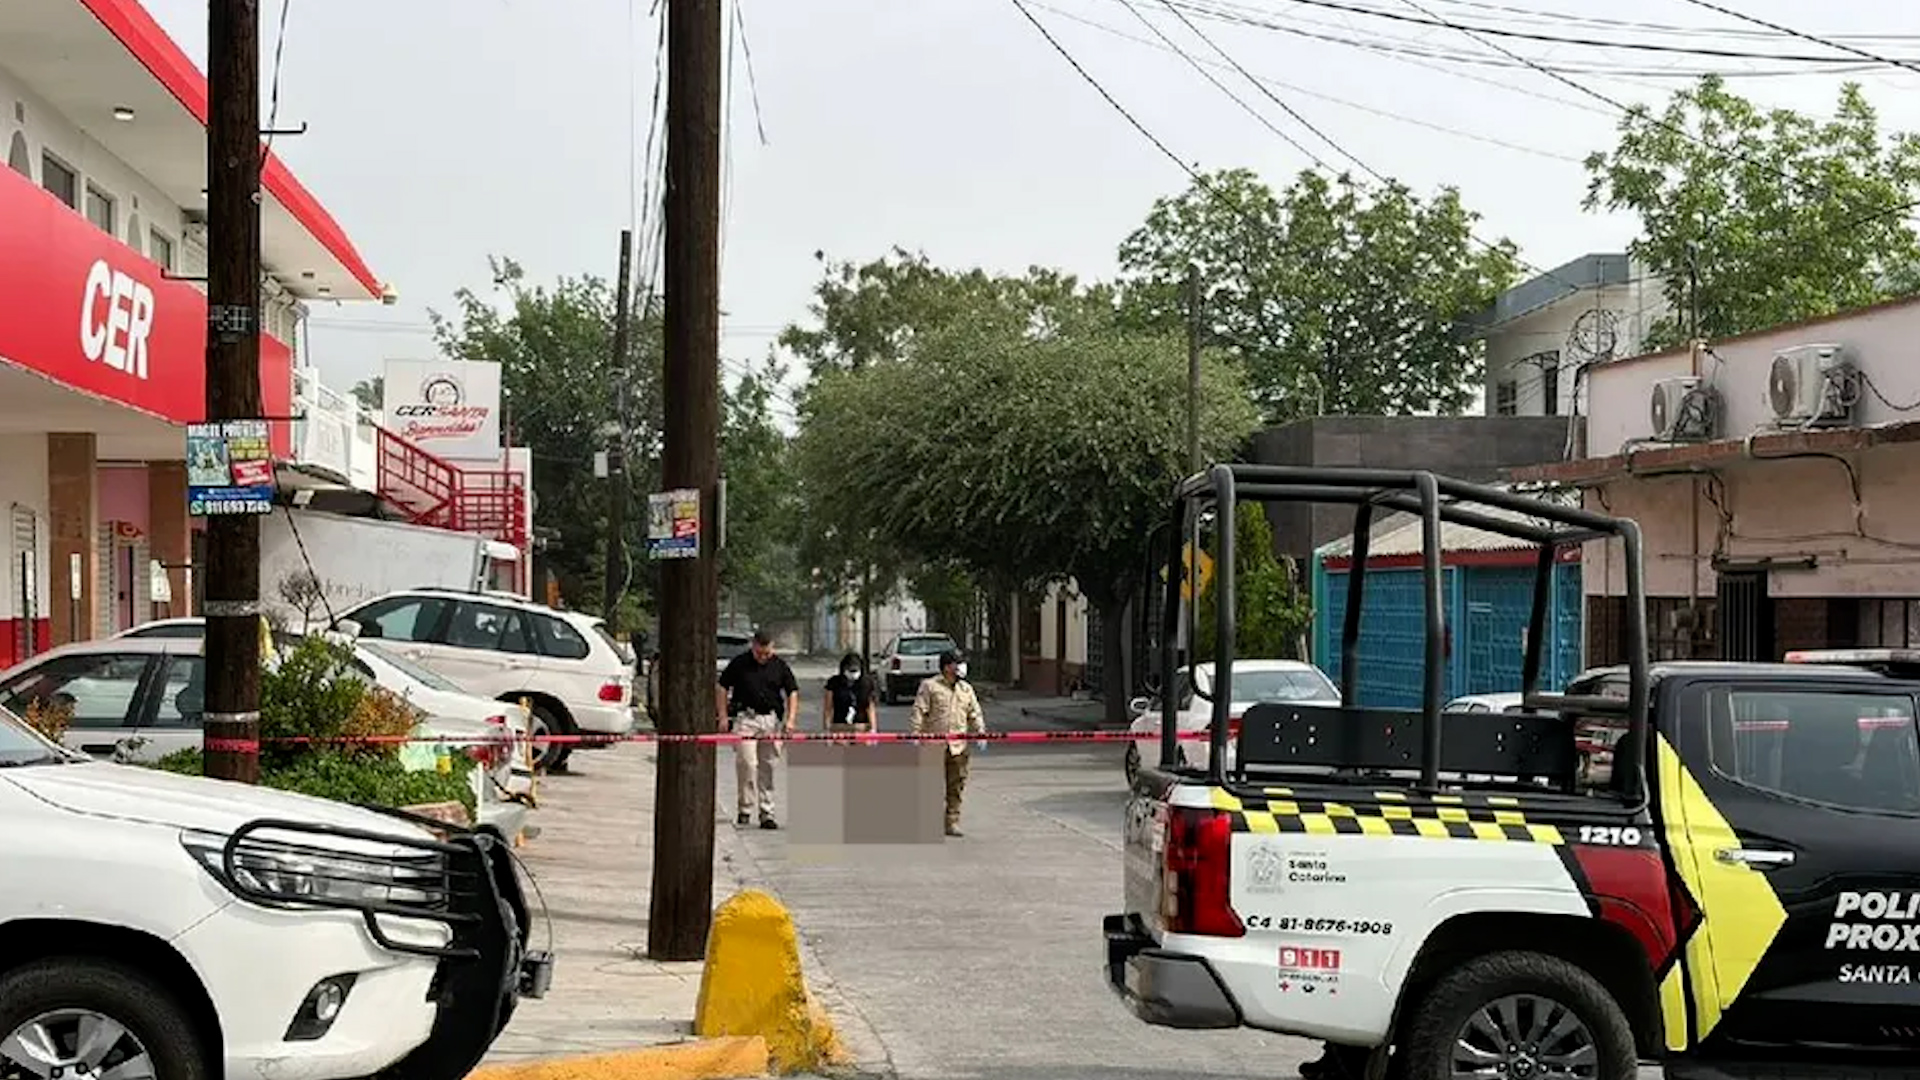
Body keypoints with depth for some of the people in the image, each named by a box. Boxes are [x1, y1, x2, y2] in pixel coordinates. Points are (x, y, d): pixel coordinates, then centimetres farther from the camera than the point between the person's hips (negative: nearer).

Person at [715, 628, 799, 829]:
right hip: (745, 718, -2)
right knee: (747, 763, -11)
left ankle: (767, 813, 10)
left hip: (771, 720, 2)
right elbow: (721, 688, 6)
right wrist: (723, 716, -1)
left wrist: (790, 719, -2)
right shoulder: (739, 663, 0)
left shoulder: (780, 666, 7)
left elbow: (792, 692, 10)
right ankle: (745, 810, -1)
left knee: (767, 766, 5)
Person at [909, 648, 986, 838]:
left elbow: (975, 714, 18)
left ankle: (952, 822, 9)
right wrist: (916, 734, -12)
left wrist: (980, 732, 4)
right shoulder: (929, 686, 1)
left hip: (959, 746, 4)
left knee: (956, 786, 2)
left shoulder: (966, 689, 16)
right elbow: (919, 712, -3)